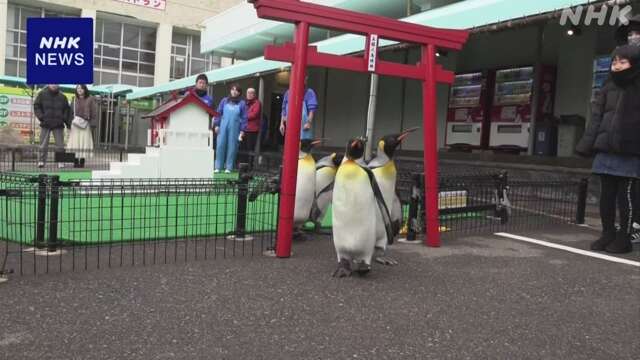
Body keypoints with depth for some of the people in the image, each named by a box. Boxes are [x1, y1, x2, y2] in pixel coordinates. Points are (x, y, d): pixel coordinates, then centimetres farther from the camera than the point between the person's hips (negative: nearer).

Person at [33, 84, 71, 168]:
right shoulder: (42, 94, 3)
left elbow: (67, 110, 12)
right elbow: (36, 106, 4)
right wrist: (41, 117, -9)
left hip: (58, 125, 1)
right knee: (43, 145, 4)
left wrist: (68, 122, 3)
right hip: (45, 124, -1)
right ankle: (41, 161, 10)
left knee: (60, 145, 1)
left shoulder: (62, 96, 7)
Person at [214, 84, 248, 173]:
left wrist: (242, 130, -3)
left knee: (232, 147, 1)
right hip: (223, 127, 1)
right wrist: (216, 125, 3)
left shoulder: (242, 103, 4)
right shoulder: (224, 101, 9)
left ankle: (229, 167, 8)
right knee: (220, 145, -1)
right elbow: (218, 113, 10)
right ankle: (218, 167, 6)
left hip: (234, 128, -1)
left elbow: (244, 118, 3)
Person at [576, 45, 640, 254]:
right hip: (605, 151, 5)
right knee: (606, 194, 10)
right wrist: (587, 144, 4)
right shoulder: (608, 89, 13)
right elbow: (597, 118, 11)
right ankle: (608, 234, 22)